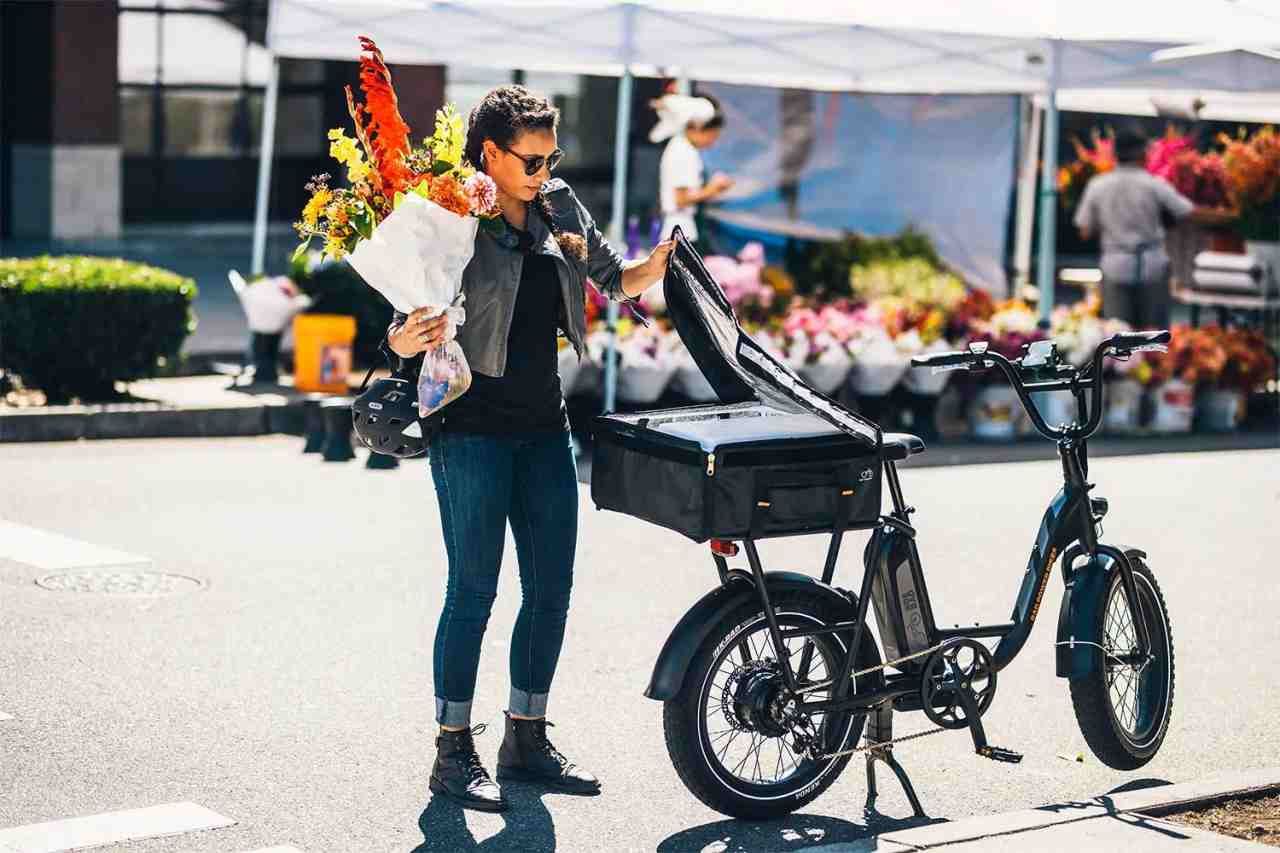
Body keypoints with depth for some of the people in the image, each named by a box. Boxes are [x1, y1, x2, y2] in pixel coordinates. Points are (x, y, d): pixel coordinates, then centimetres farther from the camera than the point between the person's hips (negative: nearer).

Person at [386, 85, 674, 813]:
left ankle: (527, 738, 21)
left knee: (552, 588, 9)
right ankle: (454, 751, 6)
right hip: (473, 426, -7)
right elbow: (405, 326, -10)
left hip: (544, 424, 7)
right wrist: (405, 342, -33)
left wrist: (662, 263, -1)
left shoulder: (562, 209, 9)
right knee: (474, 589, -3)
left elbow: (616, 281, 19)